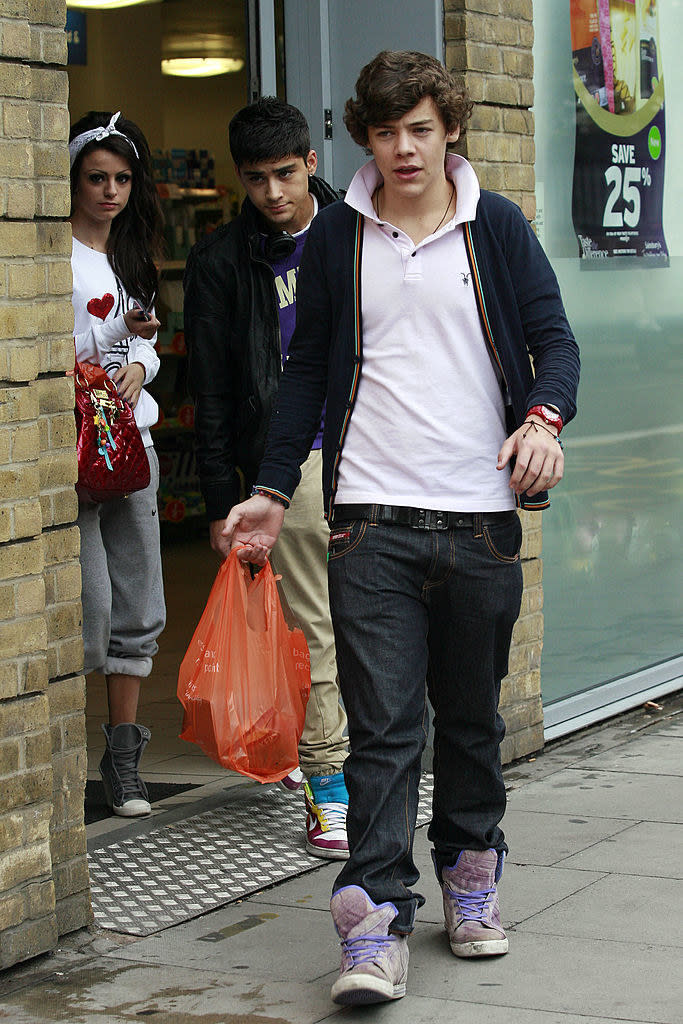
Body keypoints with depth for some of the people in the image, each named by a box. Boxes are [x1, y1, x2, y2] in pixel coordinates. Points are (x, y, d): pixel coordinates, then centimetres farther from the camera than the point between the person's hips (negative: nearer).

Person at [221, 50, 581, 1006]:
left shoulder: (496, 227, 6)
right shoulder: (336, 238, 8)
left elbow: (554, 337, 4)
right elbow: (307, 369, 13)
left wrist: (545, 416, -18)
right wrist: (272, 489, 7)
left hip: (479, 514, 1)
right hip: (372, 518, 0)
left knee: (472, 716, 12)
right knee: (382, 723, -7)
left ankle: (471, 872, 30)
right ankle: (376, 921, -7)